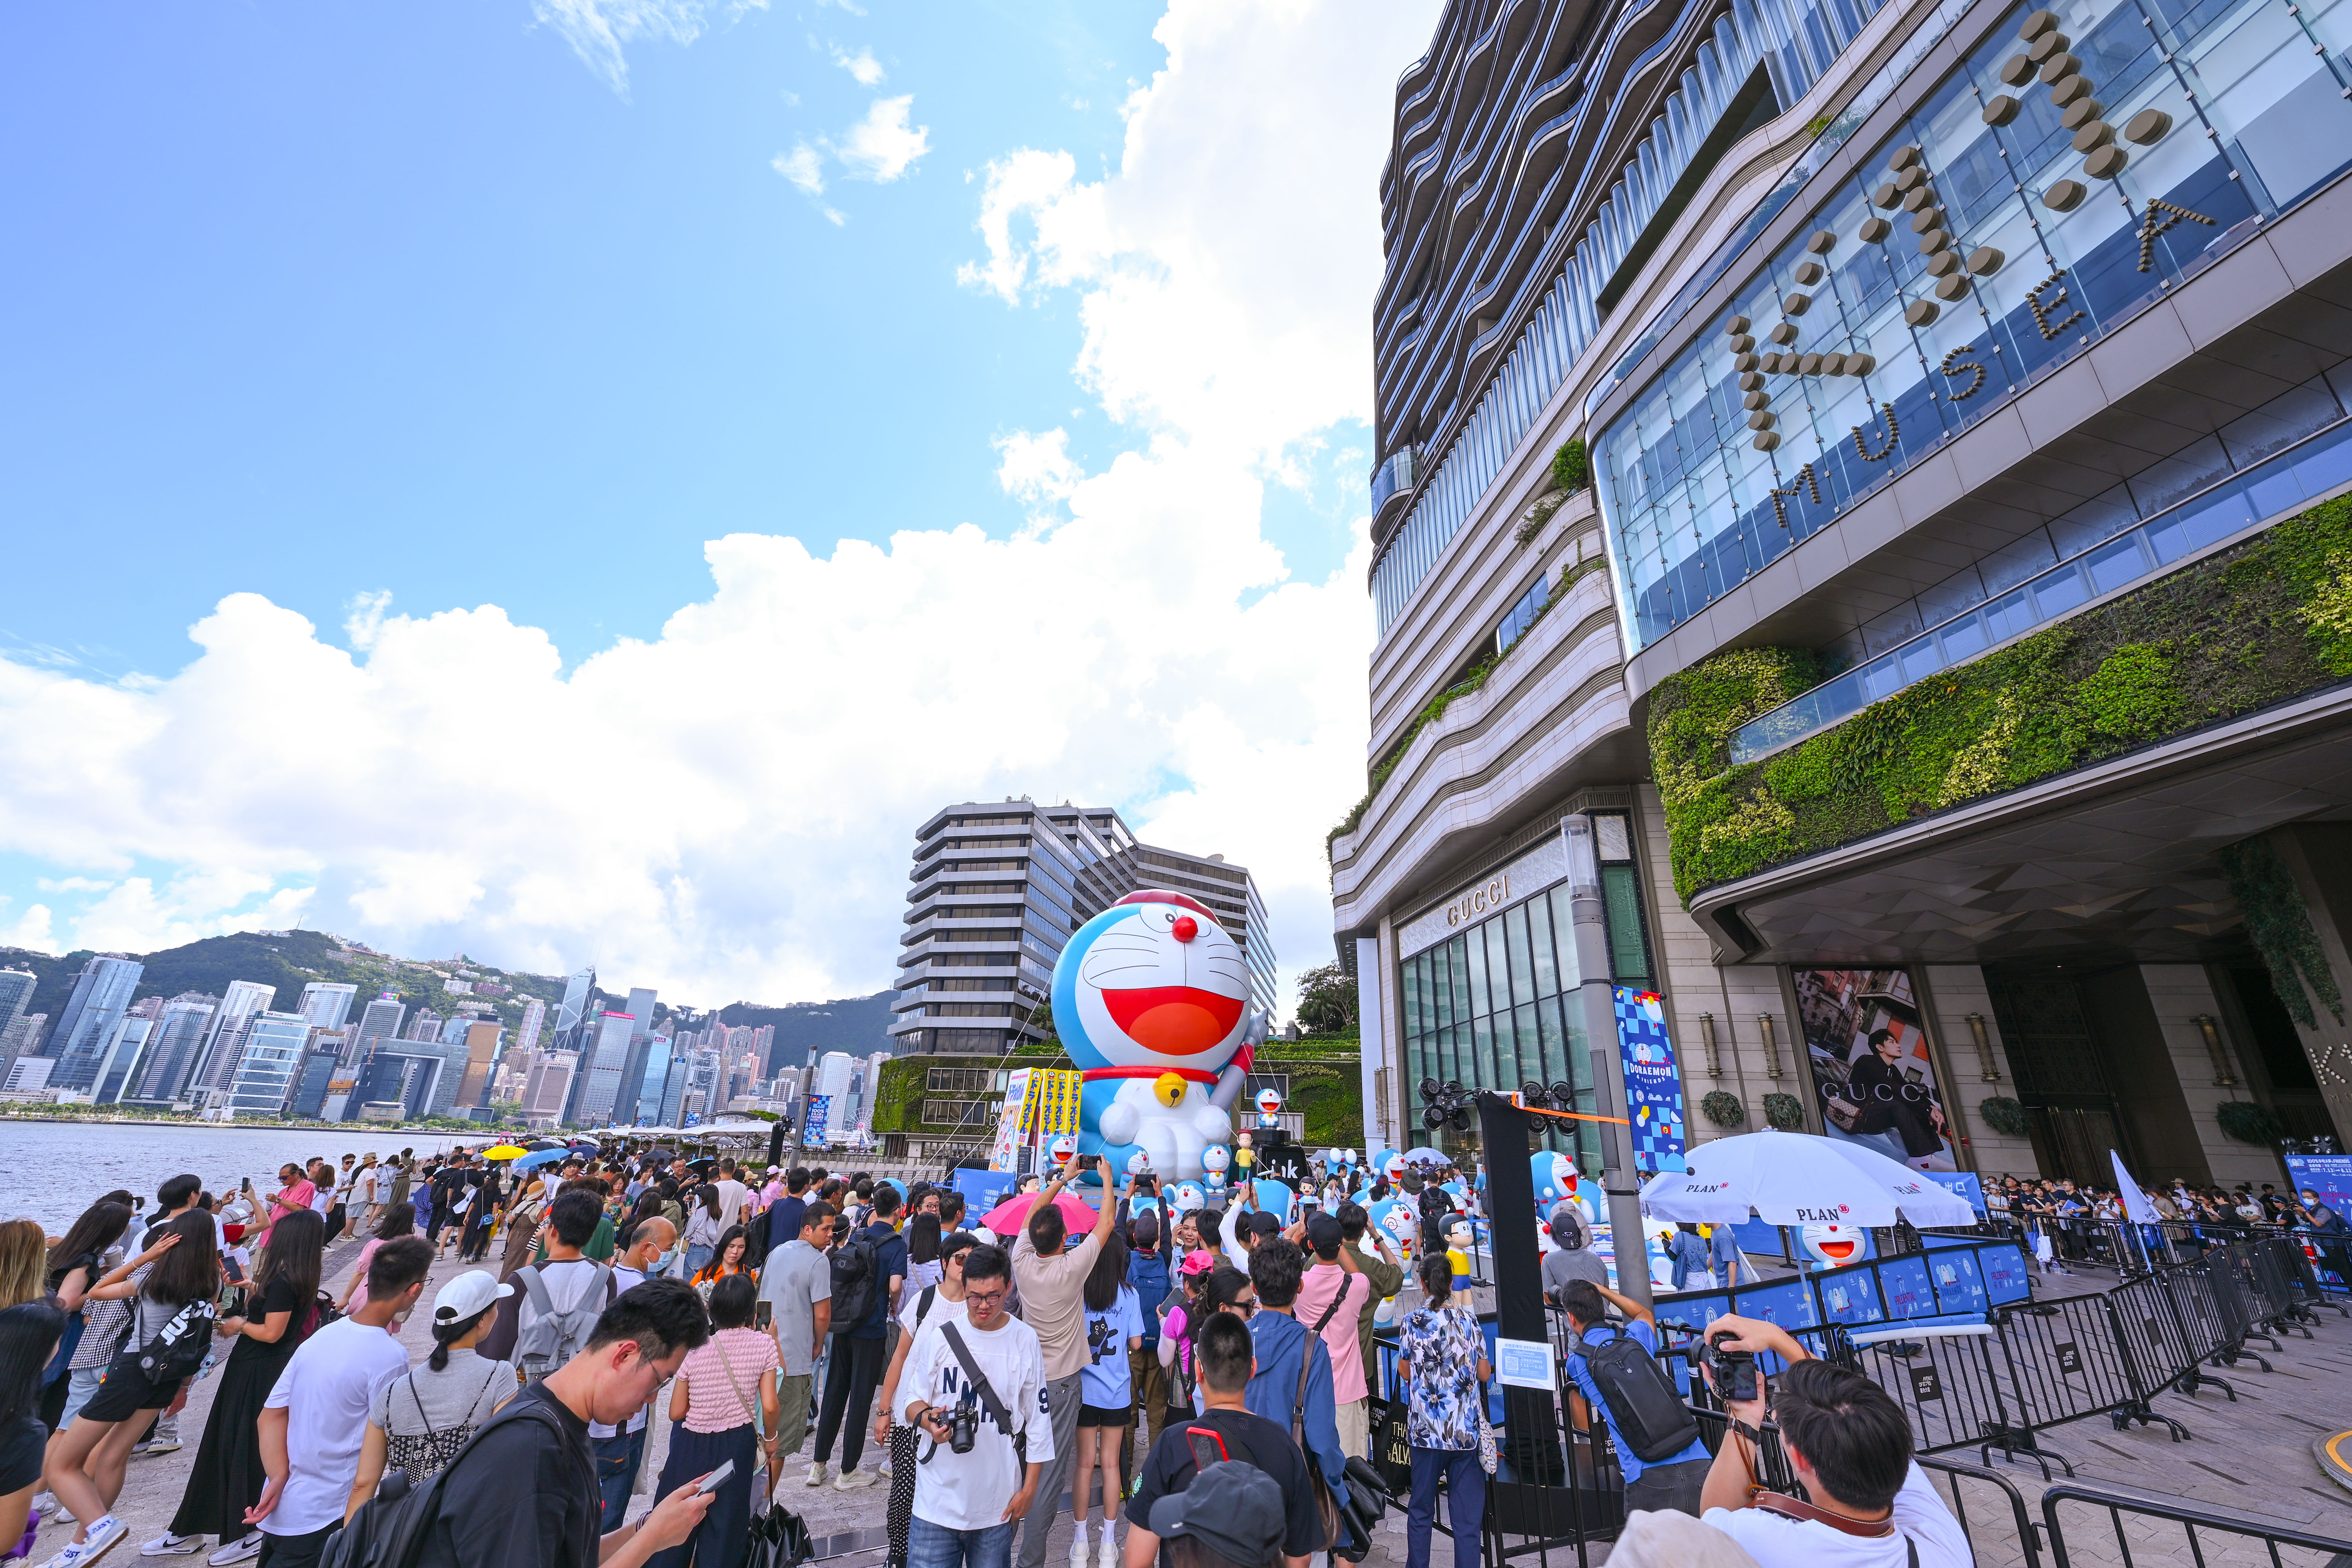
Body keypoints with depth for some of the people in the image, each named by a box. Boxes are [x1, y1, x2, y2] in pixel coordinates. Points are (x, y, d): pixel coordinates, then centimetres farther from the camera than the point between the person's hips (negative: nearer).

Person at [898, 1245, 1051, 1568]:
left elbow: (1038, 1419, 3)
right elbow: (912, 1399, 4)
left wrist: (1029, 1488, 3)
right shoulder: (940, 1335, -5)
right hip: (938, 1496, 0)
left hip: (997, 1499, 0)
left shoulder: (1025, 1341, -4)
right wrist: (927, 1418, -17)